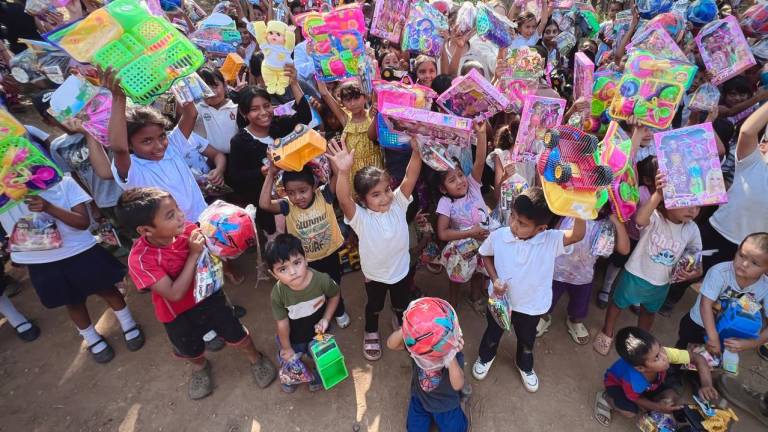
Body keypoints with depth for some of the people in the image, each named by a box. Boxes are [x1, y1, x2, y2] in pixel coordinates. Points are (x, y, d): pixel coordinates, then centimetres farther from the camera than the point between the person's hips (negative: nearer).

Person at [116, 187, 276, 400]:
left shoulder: (188, 229, -24)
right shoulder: (140, 259, -31)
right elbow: (175, 294, -34)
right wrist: (193, 254, -37)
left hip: (208, 296, 1)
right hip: (178, 314, -1)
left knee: (236, 336, 12)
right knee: (192, 351, 25)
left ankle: (256, 359, 44)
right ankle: (201, 367, 61)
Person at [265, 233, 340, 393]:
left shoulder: (322, 280, -35)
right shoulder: (278, 294, -34)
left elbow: (335, 295, -11)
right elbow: (282, 323, -19)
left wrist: (326, 319, -18)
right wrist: (286, 348, -5)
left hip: (317, 331, 0)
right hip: (292, 337, 0)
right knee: (288, 359, 28)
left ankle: (318, 378, 65)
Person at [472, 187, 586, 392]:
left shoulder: (551, 241, -26)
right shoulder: (498, 236, -23)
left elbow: (578, 235, -42)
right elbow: (486, 255, -4)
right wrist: (494, 279, -16)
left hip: (531, 305, 0)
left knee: (526, 341, 28)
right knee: (492, 334, 27)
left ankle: (525, 366, 60)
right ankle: (486, 356, 59)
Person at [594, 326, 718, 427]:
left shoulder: (663, 353, -39)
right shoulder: (633, 381, -43)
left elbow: (698, 358, -28)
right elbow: (635, 398, -19)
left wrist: (706, 385, -40)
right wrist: (657, 407, -21)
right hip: (616, 381, -6)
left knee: (672, 398, -14)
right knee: (630, 412, -27)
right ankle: (606, 398, 4)